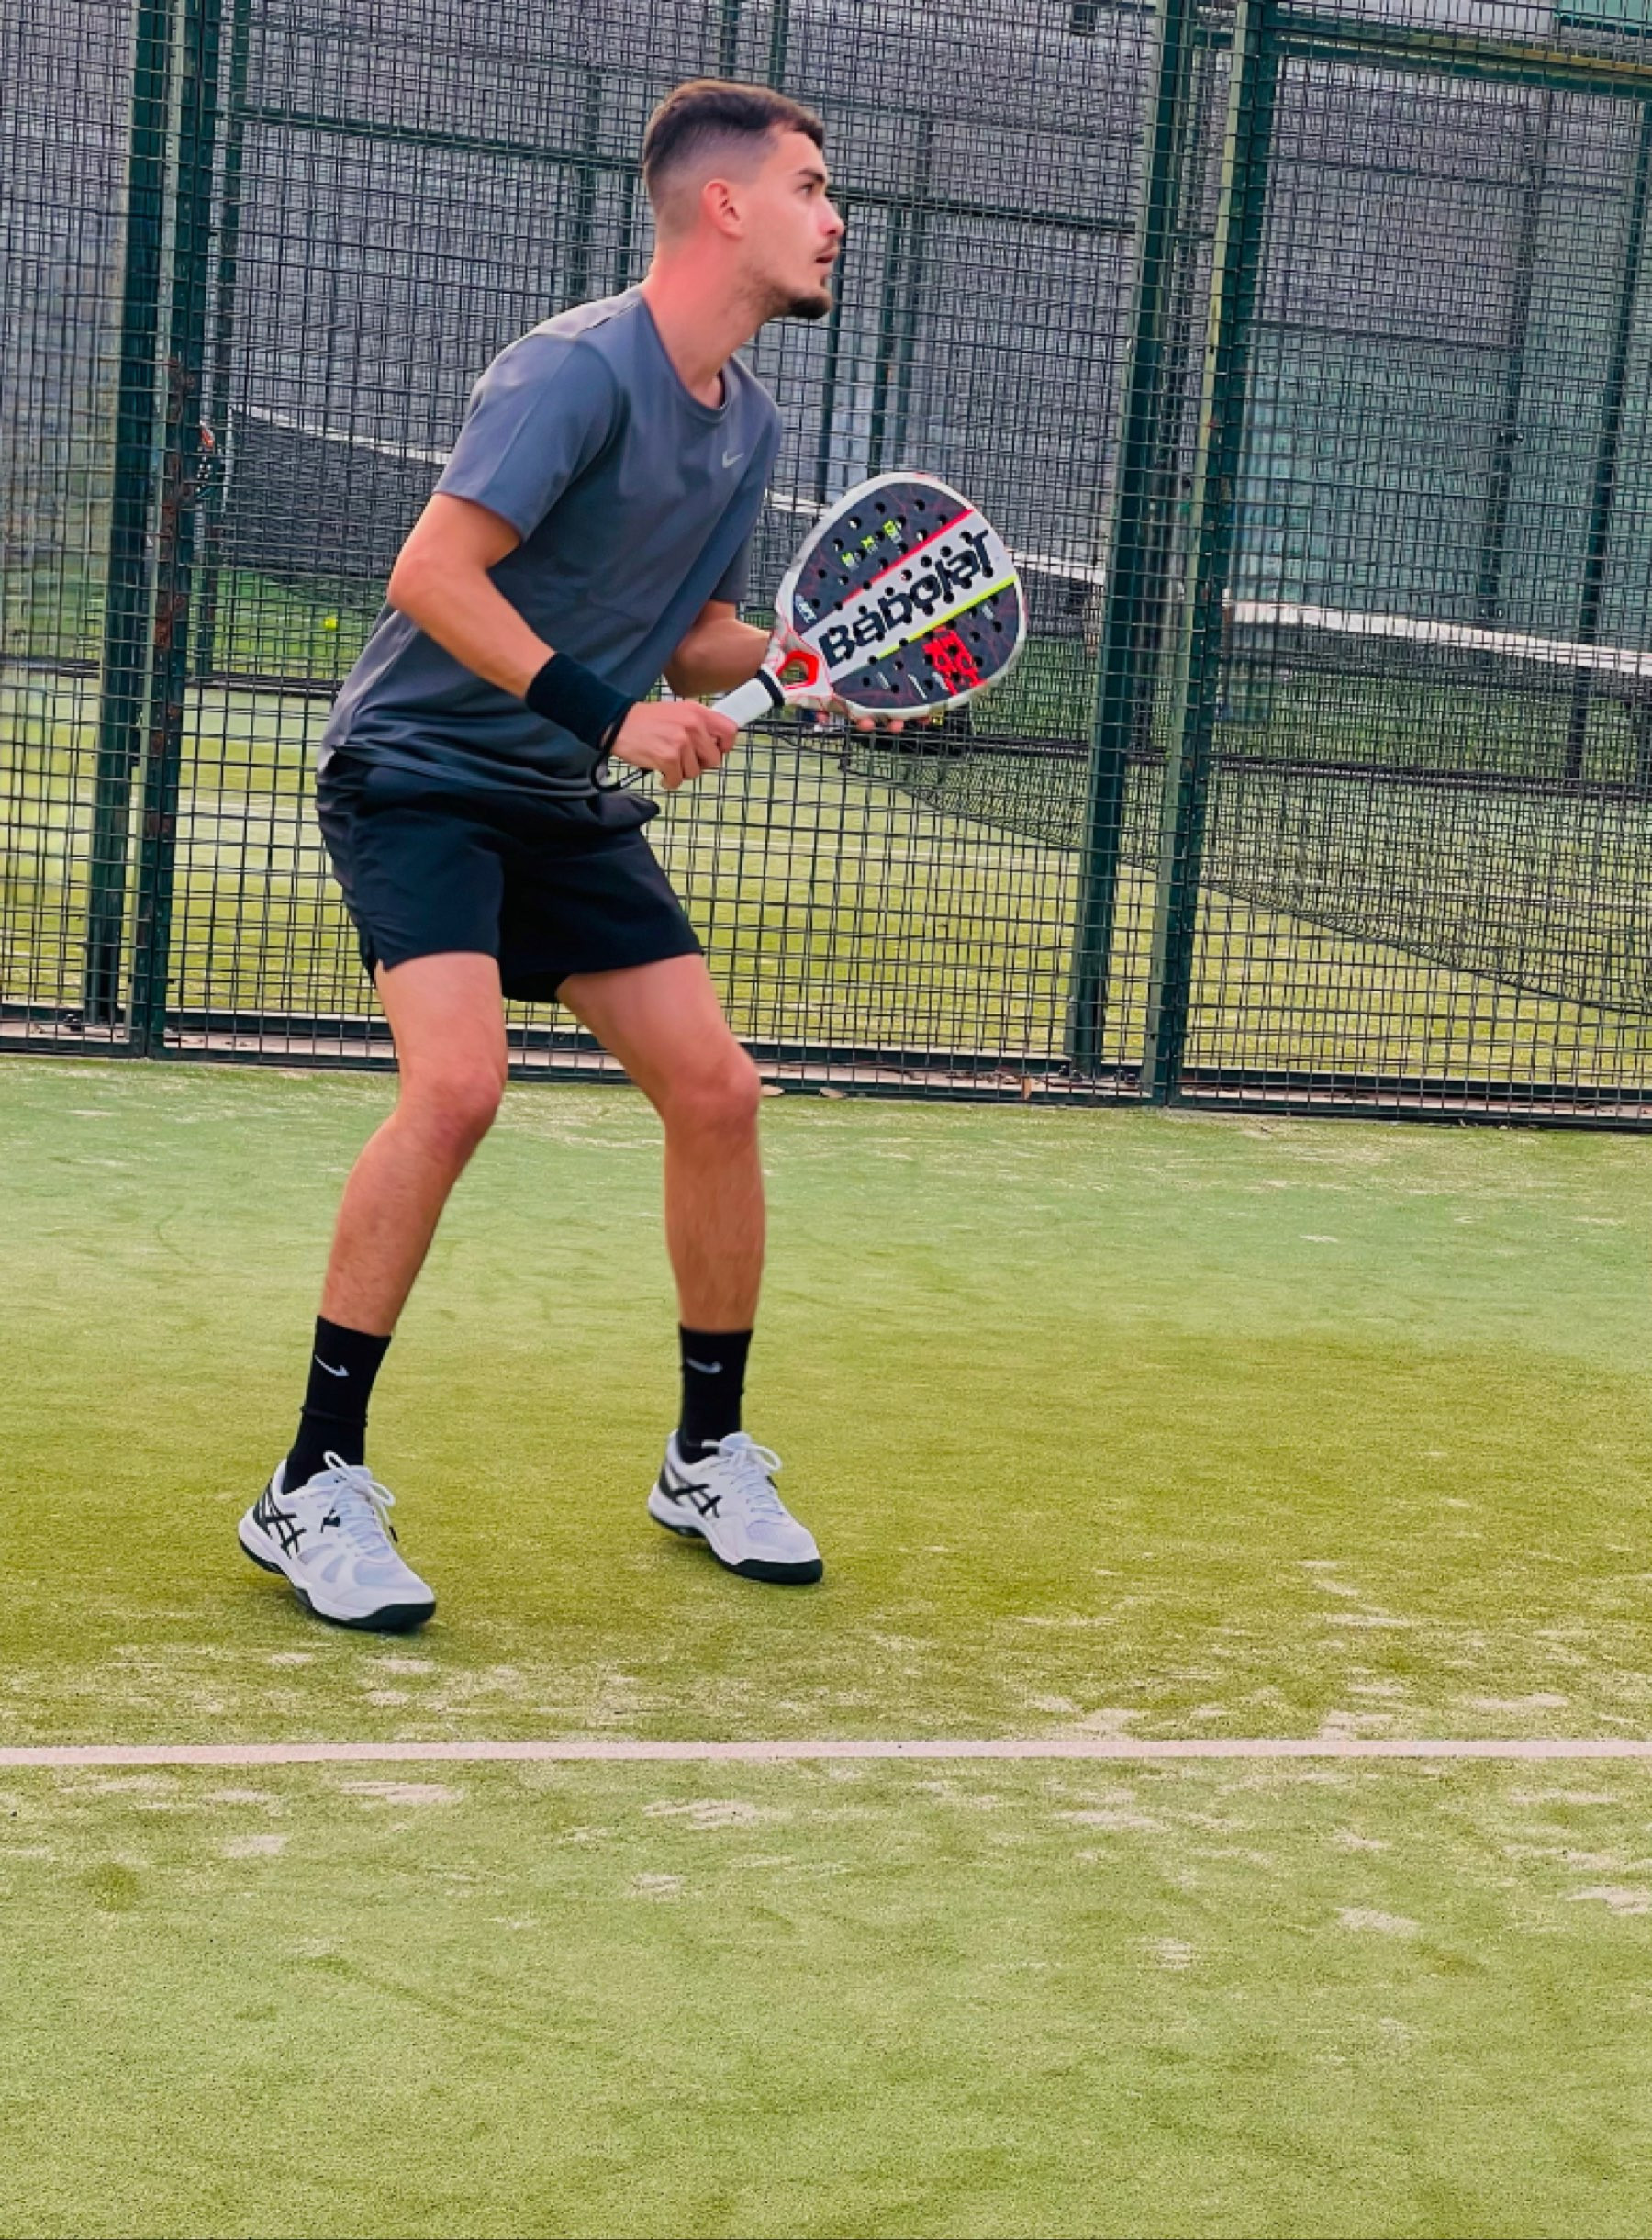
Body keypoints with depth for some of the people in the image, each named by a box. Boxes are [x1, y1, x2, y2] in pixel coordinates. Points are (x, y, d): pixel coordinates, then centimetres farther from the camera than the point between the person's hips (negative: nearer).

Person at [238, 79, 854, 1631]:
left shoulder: (748, 421, 7)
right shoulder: (578, 369, -19)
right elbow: (433, 576, -26)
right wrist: (608, 714, -30)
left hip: (571, 806, 8)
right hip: (420, 772, -8)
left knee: (715, 1091, 1)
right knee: (457, 1082, -26)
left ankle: (708, 1460, 19)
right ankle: (315, 1487, -15)